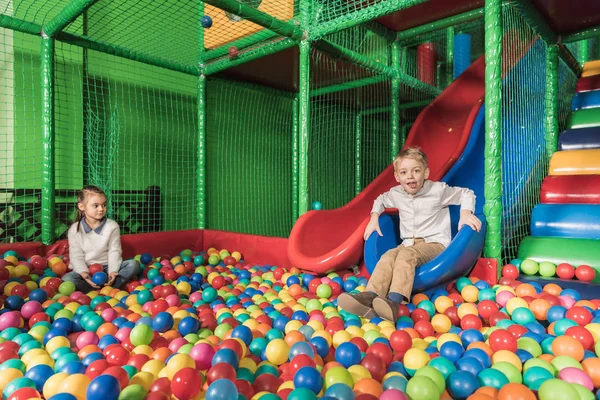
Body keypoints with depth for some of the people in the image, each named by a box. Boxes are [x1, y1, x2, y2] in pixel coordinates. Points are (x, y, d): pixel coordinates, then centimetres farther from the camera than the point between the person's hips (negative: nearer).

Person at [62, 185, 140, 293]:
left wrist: (112, 271, -22)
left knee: (134, 264, -23)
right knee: (66, 279, -29)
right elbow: (76, 256, -6)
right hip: (86, 269, 0)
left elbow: (114, 252, -7)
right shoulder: (75, 229, -3)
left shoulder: (112, 226, -4)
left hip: (107, 268, 0)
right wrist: (83, 273, -24)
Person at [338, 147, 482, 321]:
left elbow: (466, 194, 11)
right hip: (408, 244, 4)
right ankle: (369, 297, -49)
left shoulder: (438, 190, -2)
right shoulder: (396, 193, 8)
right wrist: (374, 218, 15)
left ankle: (394, 301, -57)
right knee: (388, 256, -29)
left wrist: (466, 213, -7)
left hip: (435, 243, -4)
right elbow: (380, 200, 31)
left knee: (407, 254, -37)